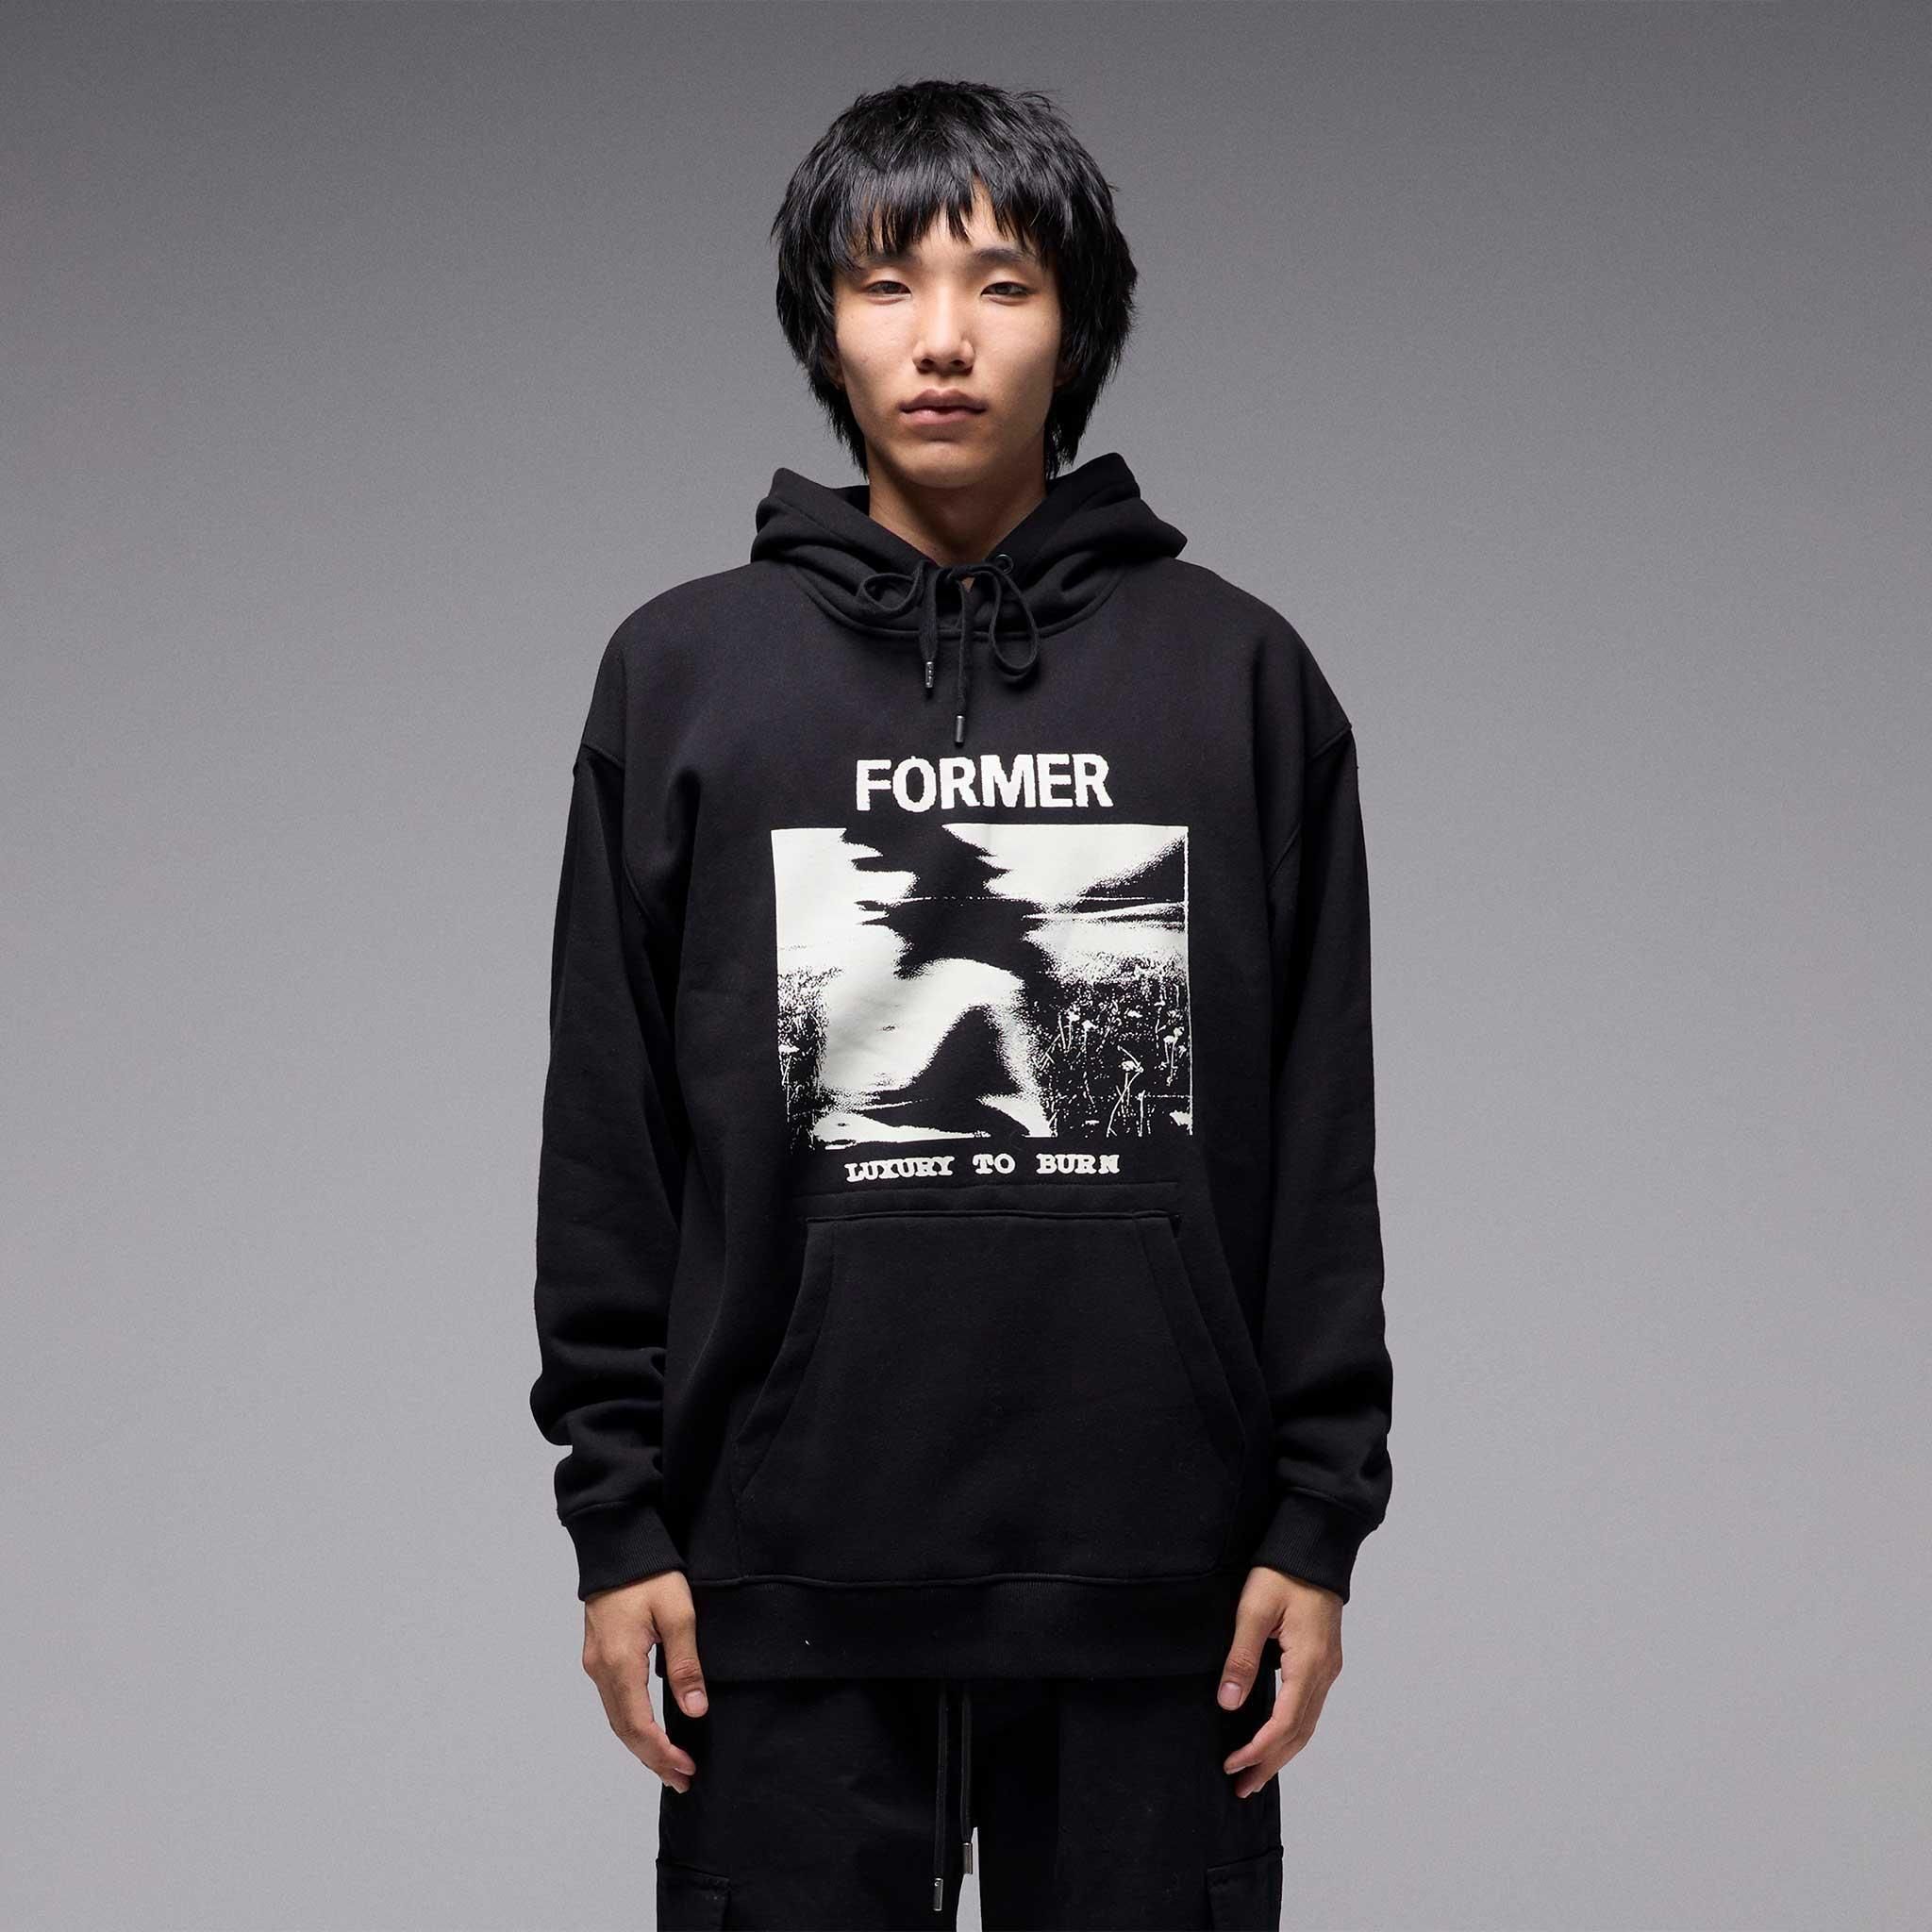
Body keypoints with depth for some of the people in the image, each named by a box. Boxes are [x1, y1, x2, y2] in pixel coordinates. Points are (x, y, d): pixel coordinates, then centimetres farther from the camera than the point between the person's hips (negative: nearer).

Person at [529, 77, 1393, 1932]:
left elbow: (1320, 1143, 5)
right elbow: (608, 1136, 6)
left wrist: (1320, 1515, 1)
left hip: (1151, 1585, 0)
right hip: (786, 1587, 0)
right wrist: (614, 1505, 1)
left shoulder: (1241, 677, 5)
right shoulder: (681, 673, 6)